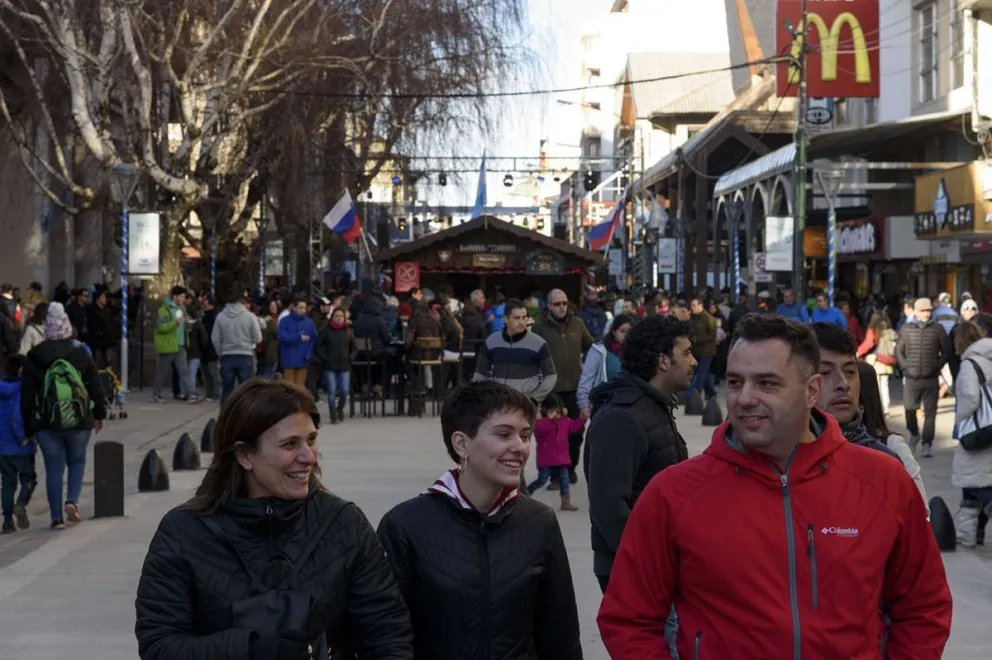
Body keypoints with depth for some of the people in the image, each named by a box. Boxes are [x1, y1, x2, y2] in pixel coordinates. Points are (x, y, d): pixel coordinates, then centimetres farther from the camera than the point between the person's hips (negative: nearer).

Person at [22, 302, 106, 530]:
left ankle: (57, 517, 4)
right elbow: (95, 386, 1)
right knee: (77, 461, 17)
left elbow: (27, 394, 1)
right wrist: (99, 414, 13)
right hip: (79, 420, 0)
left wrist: (29, 425, 6)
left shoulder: (34, 357, -1)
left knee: (54, 467, 6)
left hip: (45, 423, 0)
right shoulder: (80, 353, -2)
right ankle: (72, 501, -4)